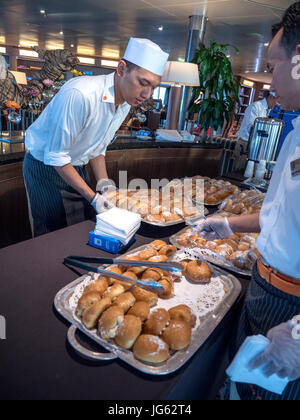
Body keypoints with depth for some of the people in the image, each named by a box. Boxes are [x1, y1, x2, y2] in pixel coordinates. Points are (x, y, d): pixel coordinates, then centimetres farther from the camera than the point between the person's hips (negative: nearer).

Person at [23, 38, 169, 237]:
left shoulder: (125, 103, -4)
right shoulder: (79, 94, -31)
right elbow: (56, 157, -25)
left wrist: (104, 184, -3)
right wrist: (93, 197, -24)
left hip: (77, 168, 7)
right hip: (45, 167, -6)